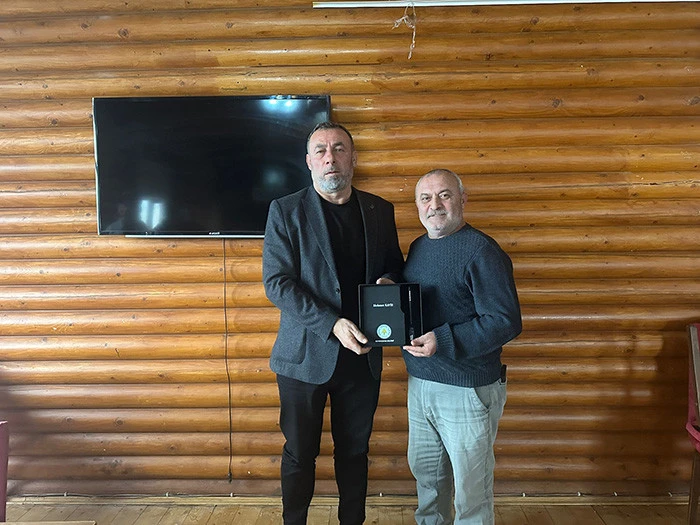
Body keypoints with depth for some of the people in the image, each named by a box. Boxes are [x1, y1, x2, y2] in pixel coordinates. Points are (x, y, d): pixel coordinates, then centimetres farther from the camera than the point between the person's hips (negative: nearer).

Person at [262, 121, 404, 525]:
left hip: (362, 355, 3)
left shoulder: (379, 210, 5)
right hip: (305, 355, -3)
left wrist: (389, 280, -9)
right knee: (300, 455, 13)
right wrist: (332, 324, -22)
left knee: (355, 452, 18)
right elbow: (276, 282, -13)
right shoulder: (285, 211, -6)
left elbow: (394, 264, 15)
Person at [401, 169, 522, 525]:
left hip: (467, 389, -7)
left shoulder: (481, 251, -17)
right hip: (420, 383, 8)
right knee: (425, 471, 23)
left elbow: (506, 321, -22)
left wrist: (442, 341, -28)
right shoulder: (418, 247, 9)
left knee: (470, 487, 10)